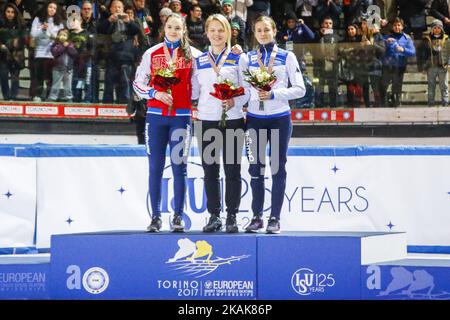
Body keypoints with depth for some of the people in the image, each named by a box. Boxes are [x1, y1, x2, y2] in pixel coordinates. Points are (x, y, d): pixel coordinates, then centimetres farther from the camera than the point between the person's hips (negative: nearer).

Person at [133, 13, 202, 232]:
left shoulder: (193, 54, 5)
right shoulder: (152, 53, 7)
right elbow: (138, 83, 7)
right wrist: (155, 93, -6)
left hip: (181, 116, -1)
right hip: (156, 115, 1)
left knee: (179, 167, -2)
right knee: (155, 167, 2)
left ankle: (178, 216, 4)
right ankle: (155, 216, 7)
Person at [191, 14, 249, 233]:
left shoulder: (237, 59, 3)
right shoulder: (199, 61, 10)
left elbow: (246, 91, 1)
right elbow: (194, 91, 11)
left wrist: (235, 101, -16)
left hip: (232, 120, -2)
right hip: (206, 120, 2)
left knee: (232, 170, 0)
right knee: (210, 170, 4)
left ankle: (232, 216, 6)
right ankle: (214, 215, 12)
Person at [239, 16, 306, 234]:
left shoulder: (287, 57, 2)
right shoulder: (247, 58, 8)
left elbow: (300, 89, -4)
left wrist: (273, 94, -14)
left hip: (280, 118, -2)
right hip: (255, 118, 2)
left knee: (278, 168, 1)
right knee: (255, 168, 2)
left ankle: (275, 218, 5)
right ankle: (257, 216, 10)